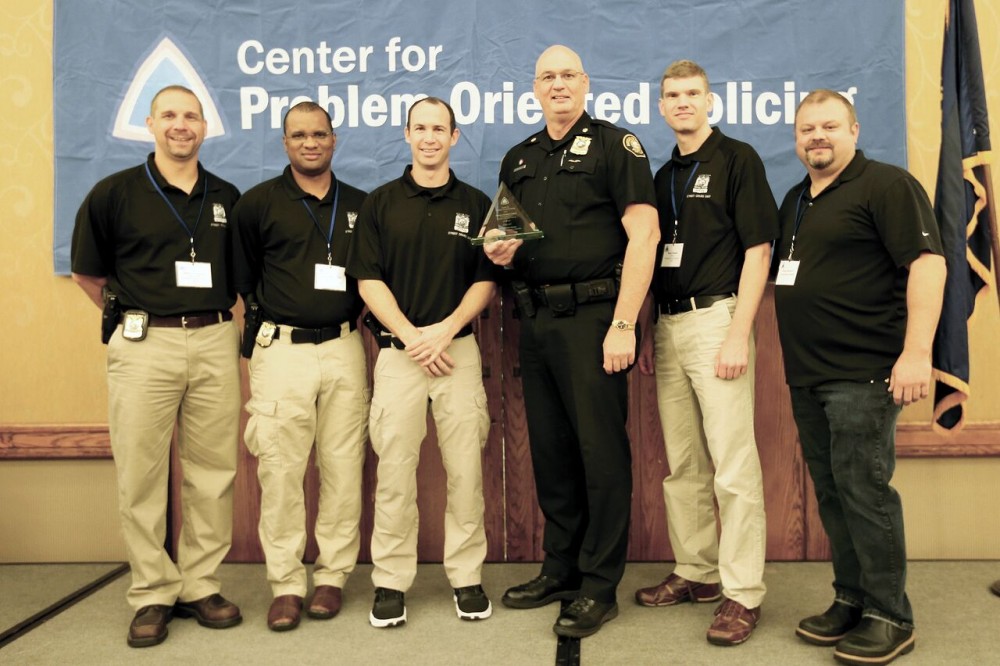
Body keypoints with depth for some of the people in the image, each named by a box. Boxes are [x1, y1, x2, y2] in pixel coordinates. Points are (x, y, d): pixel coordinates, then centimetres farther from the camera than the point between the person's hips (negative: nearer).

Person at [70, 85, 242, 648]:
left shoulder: (227, 197, 11)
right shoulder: (115, 193, 2)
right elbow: (87, 271, 10)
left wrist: (222, 316, 10)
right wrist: (131, 315, 7)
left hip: (215, 343, 3)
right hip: (145, 346, -2)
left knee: (213, 472, 5)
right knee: (142, 475, 2)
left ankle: (201, 586, 19)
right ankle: (153, 595, 15)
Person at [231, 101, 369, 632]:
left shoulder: (360, 205, 11)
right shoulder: (258, 203, 4)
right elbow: (243, 278, 9)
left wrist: (359, 316, 7)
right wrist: (266, 318, 5)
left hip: (344, 349, 2)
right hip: (281, 350, -2)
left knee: (343, 467, 4)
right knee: (279, 469, -2)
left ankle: (332, 576, 17)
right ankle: (285, 584, 9)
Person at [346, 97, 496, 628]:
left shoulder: (475, 204, 9)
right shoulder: (380, 203, 8)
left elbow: (486, 280, 5)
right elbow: (368, 281, 2)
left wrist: (445, 330, -10)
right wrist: (410, 336, -10)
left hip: (459, 350, 1)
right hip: (397, 351, 0)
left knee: (465, 470, 2)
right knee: (394, 471, 0)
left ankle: (467, 576, 15)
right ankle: (391, 581, 12)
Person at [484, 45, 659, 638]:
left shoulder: (615, 145, -2)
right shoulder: (518, 160, 17)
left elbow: (643, 233, -11)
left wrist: (623, 325, -18)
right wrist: (503, 252, 0)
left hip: (592, 316, -6)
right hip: (536, 319, 7)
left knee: (602, 450, -1)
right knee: (549, 449, 12)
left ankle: (600, 586, 11)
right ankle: (562, 568, 26)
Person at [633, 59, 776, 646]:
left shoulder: (737, 159, -1)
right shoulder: (664, 175, 18)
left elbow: (758, 250, -9)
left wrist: (739, 333, -17)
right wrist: (648, 334, 12)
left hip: (716, 317, -7)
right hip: (669, 325, 7)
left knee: (734, 464, -5)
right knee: (682, 463, 11)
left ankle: (743, 593, 4)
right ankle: (695, 573, 24)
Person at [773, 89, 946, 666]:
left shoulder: (887, 186, -6)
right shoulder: (795, 201, 18)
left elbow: (927, 262, -15)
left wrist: (917, 352, -23)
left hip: (863, 373, -8)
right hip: (807, 376, 8)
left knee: (864, 490, -4)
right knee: (831, 492, 12)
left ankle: (890, 617, 10)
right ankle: (852, 600, 25)